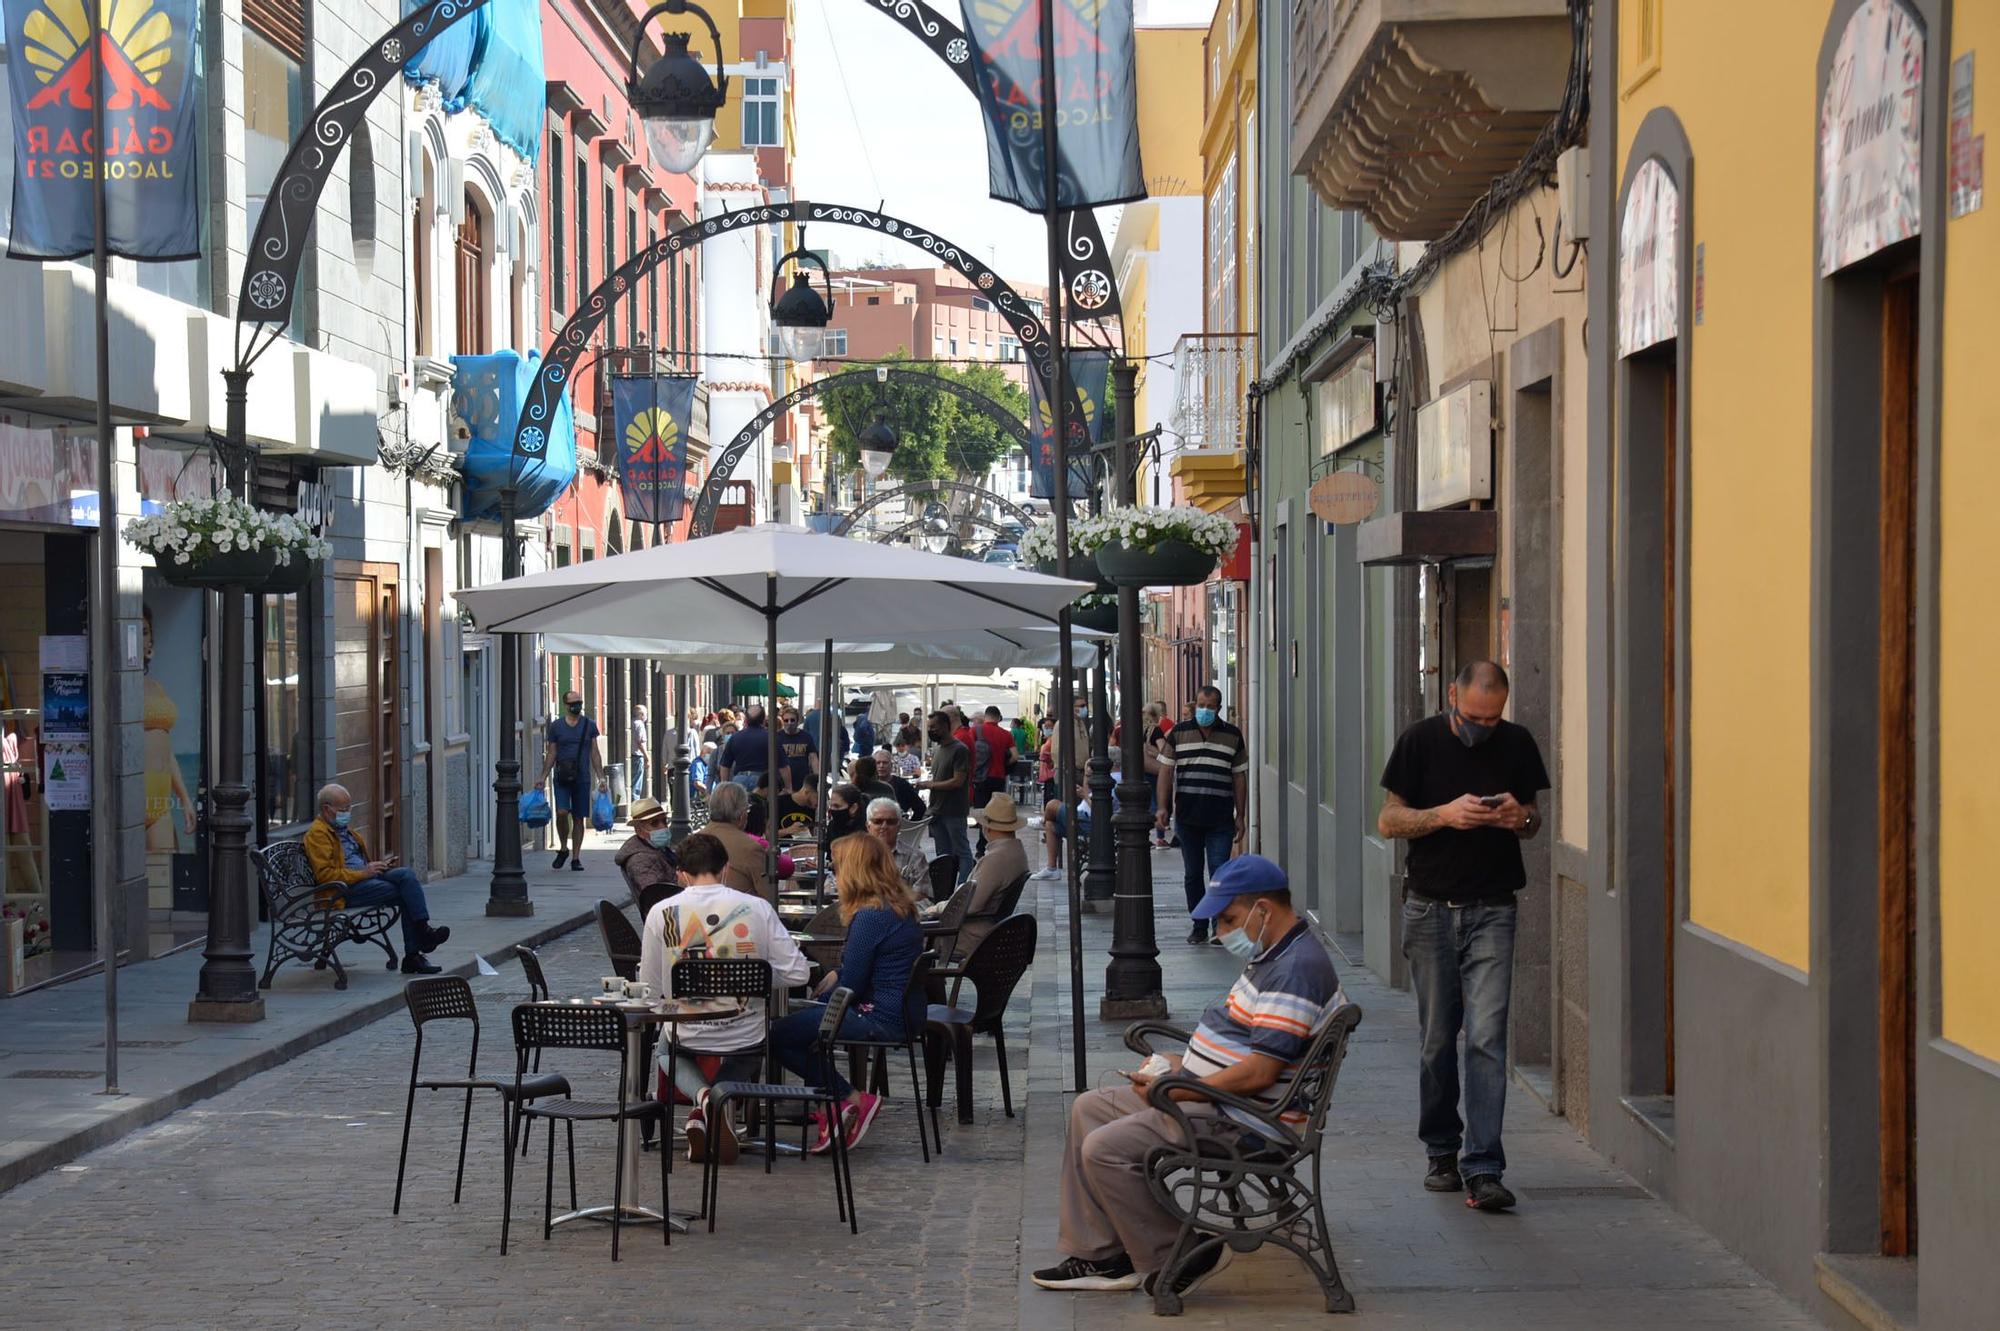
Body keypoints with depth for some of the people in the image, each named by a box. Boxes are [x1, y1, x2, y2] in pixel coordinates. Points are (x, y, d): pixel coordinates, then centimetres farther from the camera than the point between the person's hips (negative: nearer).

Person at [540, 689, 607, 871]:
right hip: (562, 777, -1)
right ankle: (563, 848, 6)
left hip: (582, 778, 1)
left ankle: (576, 858, 11)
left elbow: (595, 753, 9)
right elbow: (551, 755, 8)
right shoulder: (556, 726, 3)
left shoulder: (589, 725, 6)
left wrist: (601, 777, 1)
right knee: (562, 812, -17)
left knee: (579, 818, 3)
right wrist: (543, 778, 3)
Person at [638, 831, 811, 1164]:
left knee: (665, 1050, 36)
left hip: (687, 1039, 0)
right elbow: (798, 973, -9)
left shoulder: (661, 913, -9)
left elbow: (650, 986, 0)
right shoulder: (757, 908, -10)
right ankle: (715, 1111, 5)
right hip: (744, 1041, 0)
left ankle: (702, 1096, 3)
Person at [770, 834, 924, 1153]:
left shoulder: (870, 916, -19)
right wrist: (837, 974, 8)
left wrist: (827, 994, 5)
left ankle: (852, 1099, -2)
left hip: (881, 1018, -11)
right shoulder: (902, 907, 12)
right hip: (903, 1012, 11)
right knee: (805, 1017, 23)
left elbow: (851, 986, -15)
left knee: (781, 1035, -6)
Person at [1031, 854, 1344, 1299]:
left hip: (1239, 1120, -12)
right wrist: (1183, 1066, 9)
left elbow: (1259, 1073, -26)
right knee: (1089, 1109, 15)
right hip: (1212, 1097, 12)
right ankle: (1100, 1256, 12)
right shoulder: (1273, 958, 13)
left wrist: (1176, 1090, -19)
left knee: (1105, 1148, -19)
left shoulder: (1297, 969, -22)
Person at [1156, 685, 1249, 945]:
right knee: (1192, 875, 9)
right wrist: (1163, 807, -4)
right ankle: (1199, 926, 18)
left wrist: (1240, 816, 3)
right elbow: (1166, 771, 6)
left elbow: (1239, 778, 6)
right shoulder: (1178, 733, 5)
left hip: (1221, 819, -2)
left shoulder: (1233, 736, 4)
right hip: (1187, 817, 2)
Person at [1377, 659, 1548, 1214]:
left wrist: (1520, 819, -10)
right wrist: (1445, 814, -18)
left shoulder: (1517, 745, 3)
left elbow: (1533, 821, 14)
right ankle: (1442, 1152, 24)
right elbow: (1388, 820, -1)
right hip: (1430, 909, 0)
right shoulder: (1420, 741, -2)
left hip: (1491, 911, 0)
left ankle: (1483, 1171, -12)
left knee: (1487, 1037, -10)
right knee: (1437, 1039, 8)